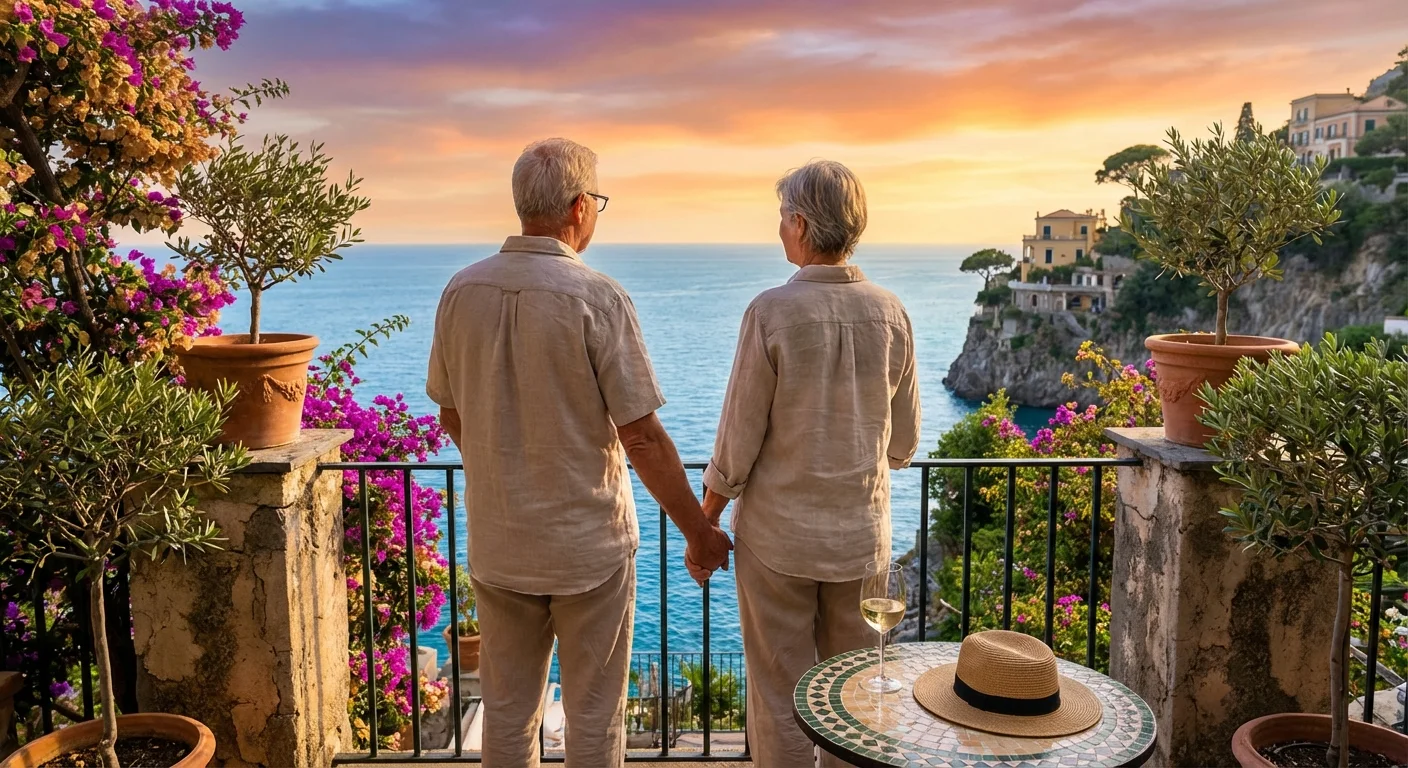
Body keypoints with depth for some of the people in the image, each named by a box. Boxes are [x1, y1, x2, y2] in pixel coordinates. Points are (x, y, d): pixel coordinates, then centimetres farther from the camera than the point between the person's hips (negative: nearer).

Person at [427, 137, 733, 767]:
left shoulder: (462, 290, -3)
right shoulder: (598, 298, -18)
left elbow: (450, 417, 7)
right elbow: (642, 438, -18)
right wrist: (699, 533, -5)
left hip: (496, 544, 5)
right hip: (589, 544, -4)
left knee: (507, 709, 19)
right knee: (594, 715, 13)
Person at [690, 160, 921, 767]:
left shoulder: (772, 312, -15)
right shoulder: (890, 313, -4)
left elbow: (737, 443, -12)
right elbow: (904, 442, 4)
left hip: (779, 536, -3)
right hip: (861, 536, 4)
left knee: (780, 699, 10)